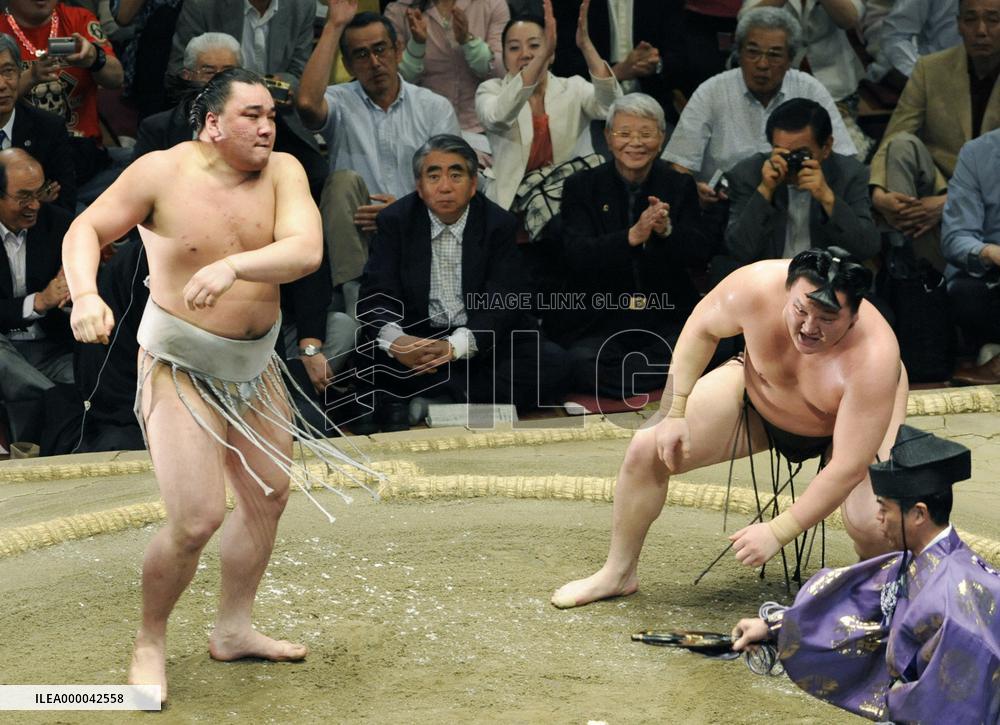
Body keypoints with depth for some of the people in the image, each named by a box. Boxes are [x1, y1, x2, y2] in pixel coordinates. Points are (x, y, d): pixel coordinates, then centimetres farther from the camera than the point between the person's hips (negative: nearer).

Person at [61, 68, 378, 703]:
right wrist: (85, 295, -26)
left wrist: (233, 266, -37)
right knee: (197, 519, -12)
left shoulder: (282, 172, -6)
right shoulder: (163, 172, -13)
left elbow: (306, 250, -20)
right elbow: (87, 228, -8)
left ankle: (234, 629, 33)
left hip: (254, 364, 6)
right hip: (180, 368, -6)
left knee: (269, 495, 15)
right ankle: (150, 643, 11)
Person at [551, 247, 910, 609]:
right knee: (648, 448, -7)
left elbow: (849, 468, -37)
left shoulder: (872, 360, -42)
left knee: (871, 527, -26)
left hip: (853, 420, -3)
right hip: (758, 395, 3)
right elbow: (701, 328, -12)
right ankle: (617, 574, 15)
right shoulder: (757, 287, -35)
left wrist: (777, 532, -34)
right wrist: (674, 413, -11)